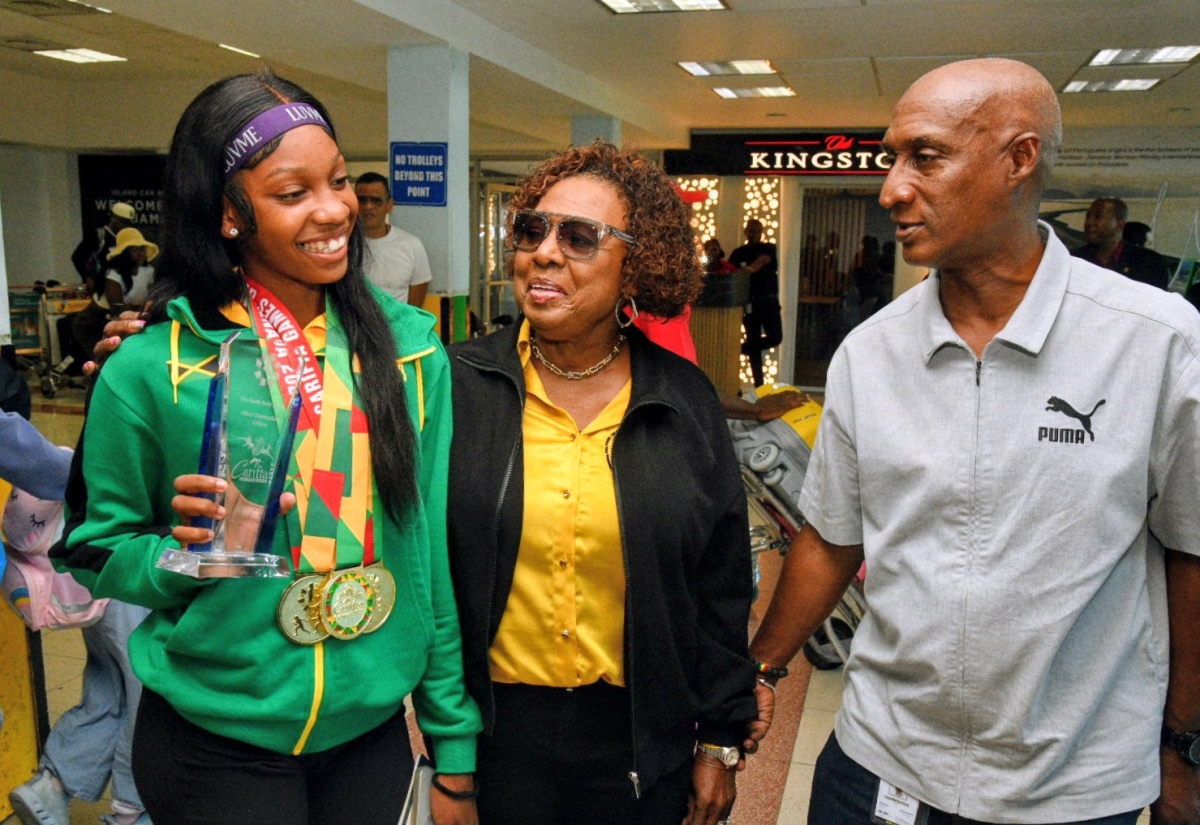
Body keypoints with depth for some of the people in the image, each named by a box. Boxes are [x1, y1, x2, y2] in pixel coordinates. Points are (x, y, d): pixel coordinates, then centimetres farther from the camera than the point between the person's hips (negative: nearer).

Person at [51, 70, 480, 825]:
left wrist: (455, 742, 1)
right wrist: (183, 553, -22)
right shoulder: (152, 369, -12)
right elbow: (97, 551, 0)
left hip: (374, 730, 3)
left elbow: (436, 549, -2)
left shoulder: (409, 345, -5)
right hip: (218, 745, -2)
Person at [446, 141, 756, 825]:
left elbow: (720, 589, 2)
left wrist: (721, 742, 4)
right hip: (495, 729, 0)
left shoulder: (684, 402, -3)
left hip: (641, 738, 1)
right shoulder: (462, 386, -6)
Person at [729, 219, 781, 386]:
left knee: (775, 337, -8)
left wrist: (751, 269, -42)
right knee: (753, 342, 2)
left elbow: (763, 260, -22)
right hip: (750, 303, 1)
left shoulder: (769, 249, 0)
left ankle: (743, 349, 15)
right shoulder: (738, 253, 6)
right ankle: (758, 384, 8)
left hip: (769, 302, 0)